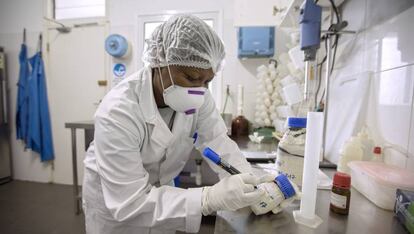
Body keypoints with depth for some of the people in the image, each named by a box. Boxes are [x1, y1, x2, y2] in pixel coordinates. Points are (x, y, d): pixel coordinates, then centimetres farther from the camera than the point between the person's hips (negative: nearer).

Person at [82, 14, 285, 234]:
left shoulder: (197, 97, -20)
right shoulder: (118, 112, -35)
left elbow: (217, 141, -17)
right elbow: (130, 203, -34)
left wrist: (253, 184, -31)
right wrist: (210, 198, -43)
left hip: (160, 187, 4)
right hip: (114, 201, -3)